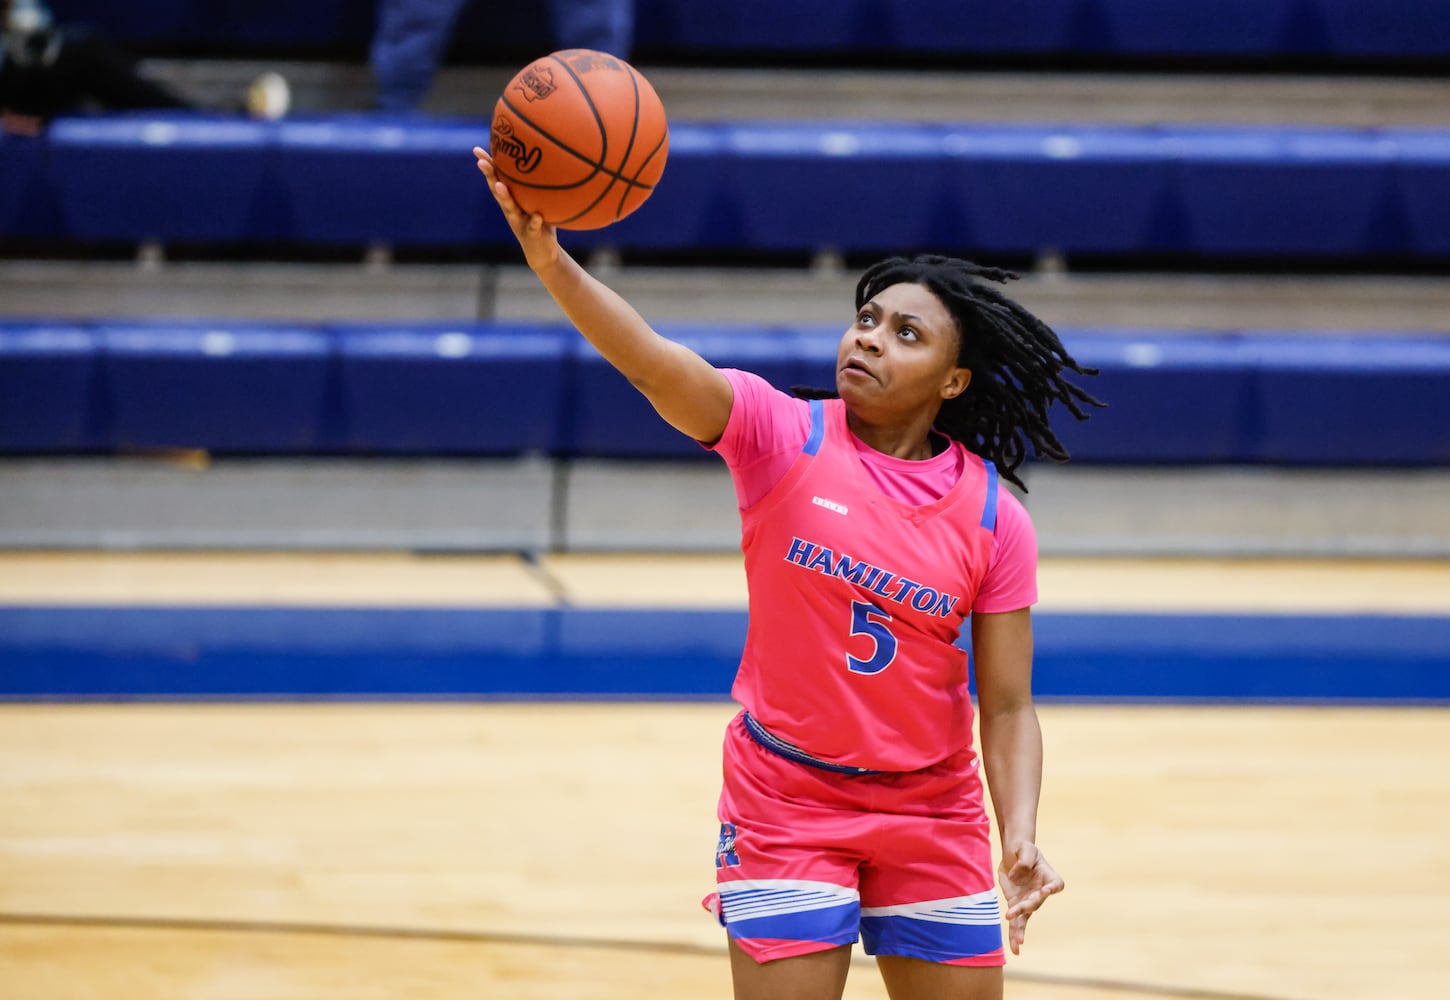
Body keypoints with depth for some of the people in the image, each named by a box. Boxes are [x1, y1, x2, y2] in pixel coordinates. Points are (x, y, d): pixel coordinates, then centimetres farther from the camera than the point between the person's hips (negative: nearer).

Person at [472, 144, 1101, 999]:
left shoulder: (993, 518, -6)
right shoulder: (780, 434, -10)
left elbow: (1006, 708, -3)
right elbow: (655, 363, -28)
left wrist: (1021, 839, -19)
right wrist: (551, 261, -45)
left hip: (933, 814, 2)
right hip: (787, 801, -2)